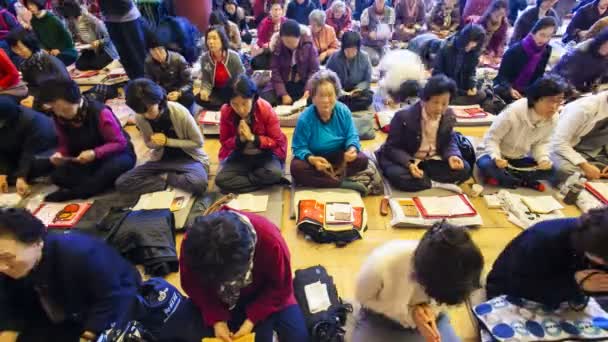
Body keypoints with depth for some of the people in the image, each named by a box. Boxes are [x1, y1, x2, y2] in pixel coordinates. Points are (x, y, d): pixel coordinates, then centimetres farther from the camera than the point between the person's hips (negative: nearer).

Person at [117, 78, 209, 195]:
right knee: (121, 183, -13)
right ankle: (170, 179, -10)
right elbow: (149, 143, 7)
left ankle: (164, 177, -10)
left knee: (198, 184, -38)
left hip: (187, 158, -4)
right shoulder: (140, 118, -11)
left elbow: (198, 142, -14)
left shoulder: (179, 112, -23)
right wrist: (155, 144, -18)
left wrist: (167, 141, -21)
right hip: (162, 159, 4)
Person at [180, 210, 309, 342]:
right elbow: (193, 287, -12)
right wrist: (216, 319, -22)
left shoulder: (271, 241, -38)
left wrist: (252, 319, -25)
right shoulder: (192, 242, -32)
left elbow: (280, 287, -19)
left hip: (263, 292, -1)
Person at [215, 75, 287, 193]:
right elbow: (224, 142, -3)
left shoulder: (266, 109, -19)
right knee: (221, 180, -22)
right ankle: (266, 181, -15)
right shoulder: (226, 112, -14)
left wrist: (253, 138, -26)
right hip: (240, 155, 2)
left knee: (274, 173, -33)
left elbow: (277, 141, -14)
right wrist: (239, 139, -24)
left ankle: (240, 179, -9)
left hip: (265, 154, -2)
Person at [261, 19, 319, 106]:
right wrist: (283, 94, -16)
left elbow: (314, 70, -6)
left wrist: (308, 90, -22)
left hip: (303, 85, 0)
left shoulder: (308, 46, -8)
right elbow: (275, 71, -7)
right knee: (265, 99, -25)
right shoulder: (277, 46, -7)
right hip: (282, 84, 0)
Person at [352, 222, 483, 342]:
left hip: (425, 316, 3)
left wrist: (430, 310, -24)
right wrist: (409, 313, -24)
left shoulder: (450, 268, -24)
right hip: (381, 318, -3)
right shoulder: (381, 265, -34)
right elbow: (363, 297, -15)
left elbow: (440, 300, -2)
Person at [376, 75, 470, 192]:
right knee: (398, 176, -37)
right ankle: (437, 184, -19)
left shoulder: (449, 116, -5)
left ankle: (420, 179, -18)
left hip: (431, 160, 5)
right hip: (405, 160, -4)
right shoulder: (404, 116, -20)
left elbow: (449, 142, 7)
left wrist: (452, 156, -18)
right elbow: (392, 147, -17)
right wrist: (409, 164, -35)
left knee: (464, 169, -13)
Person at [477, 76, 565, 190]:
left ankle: (501, 177, -15)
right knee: (486, 165, -39)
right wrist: (496, 158, -38)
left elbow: (542, 143, 2)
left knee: (549, 169, -15)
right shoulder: (513, 113, -28)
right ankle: (524, 183, -15)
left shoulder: (553, 118, -11)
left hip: (519, 158, 5)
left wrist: (543, 159, -18)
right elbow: (491, 138, -22)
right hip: (495, 153, -5)